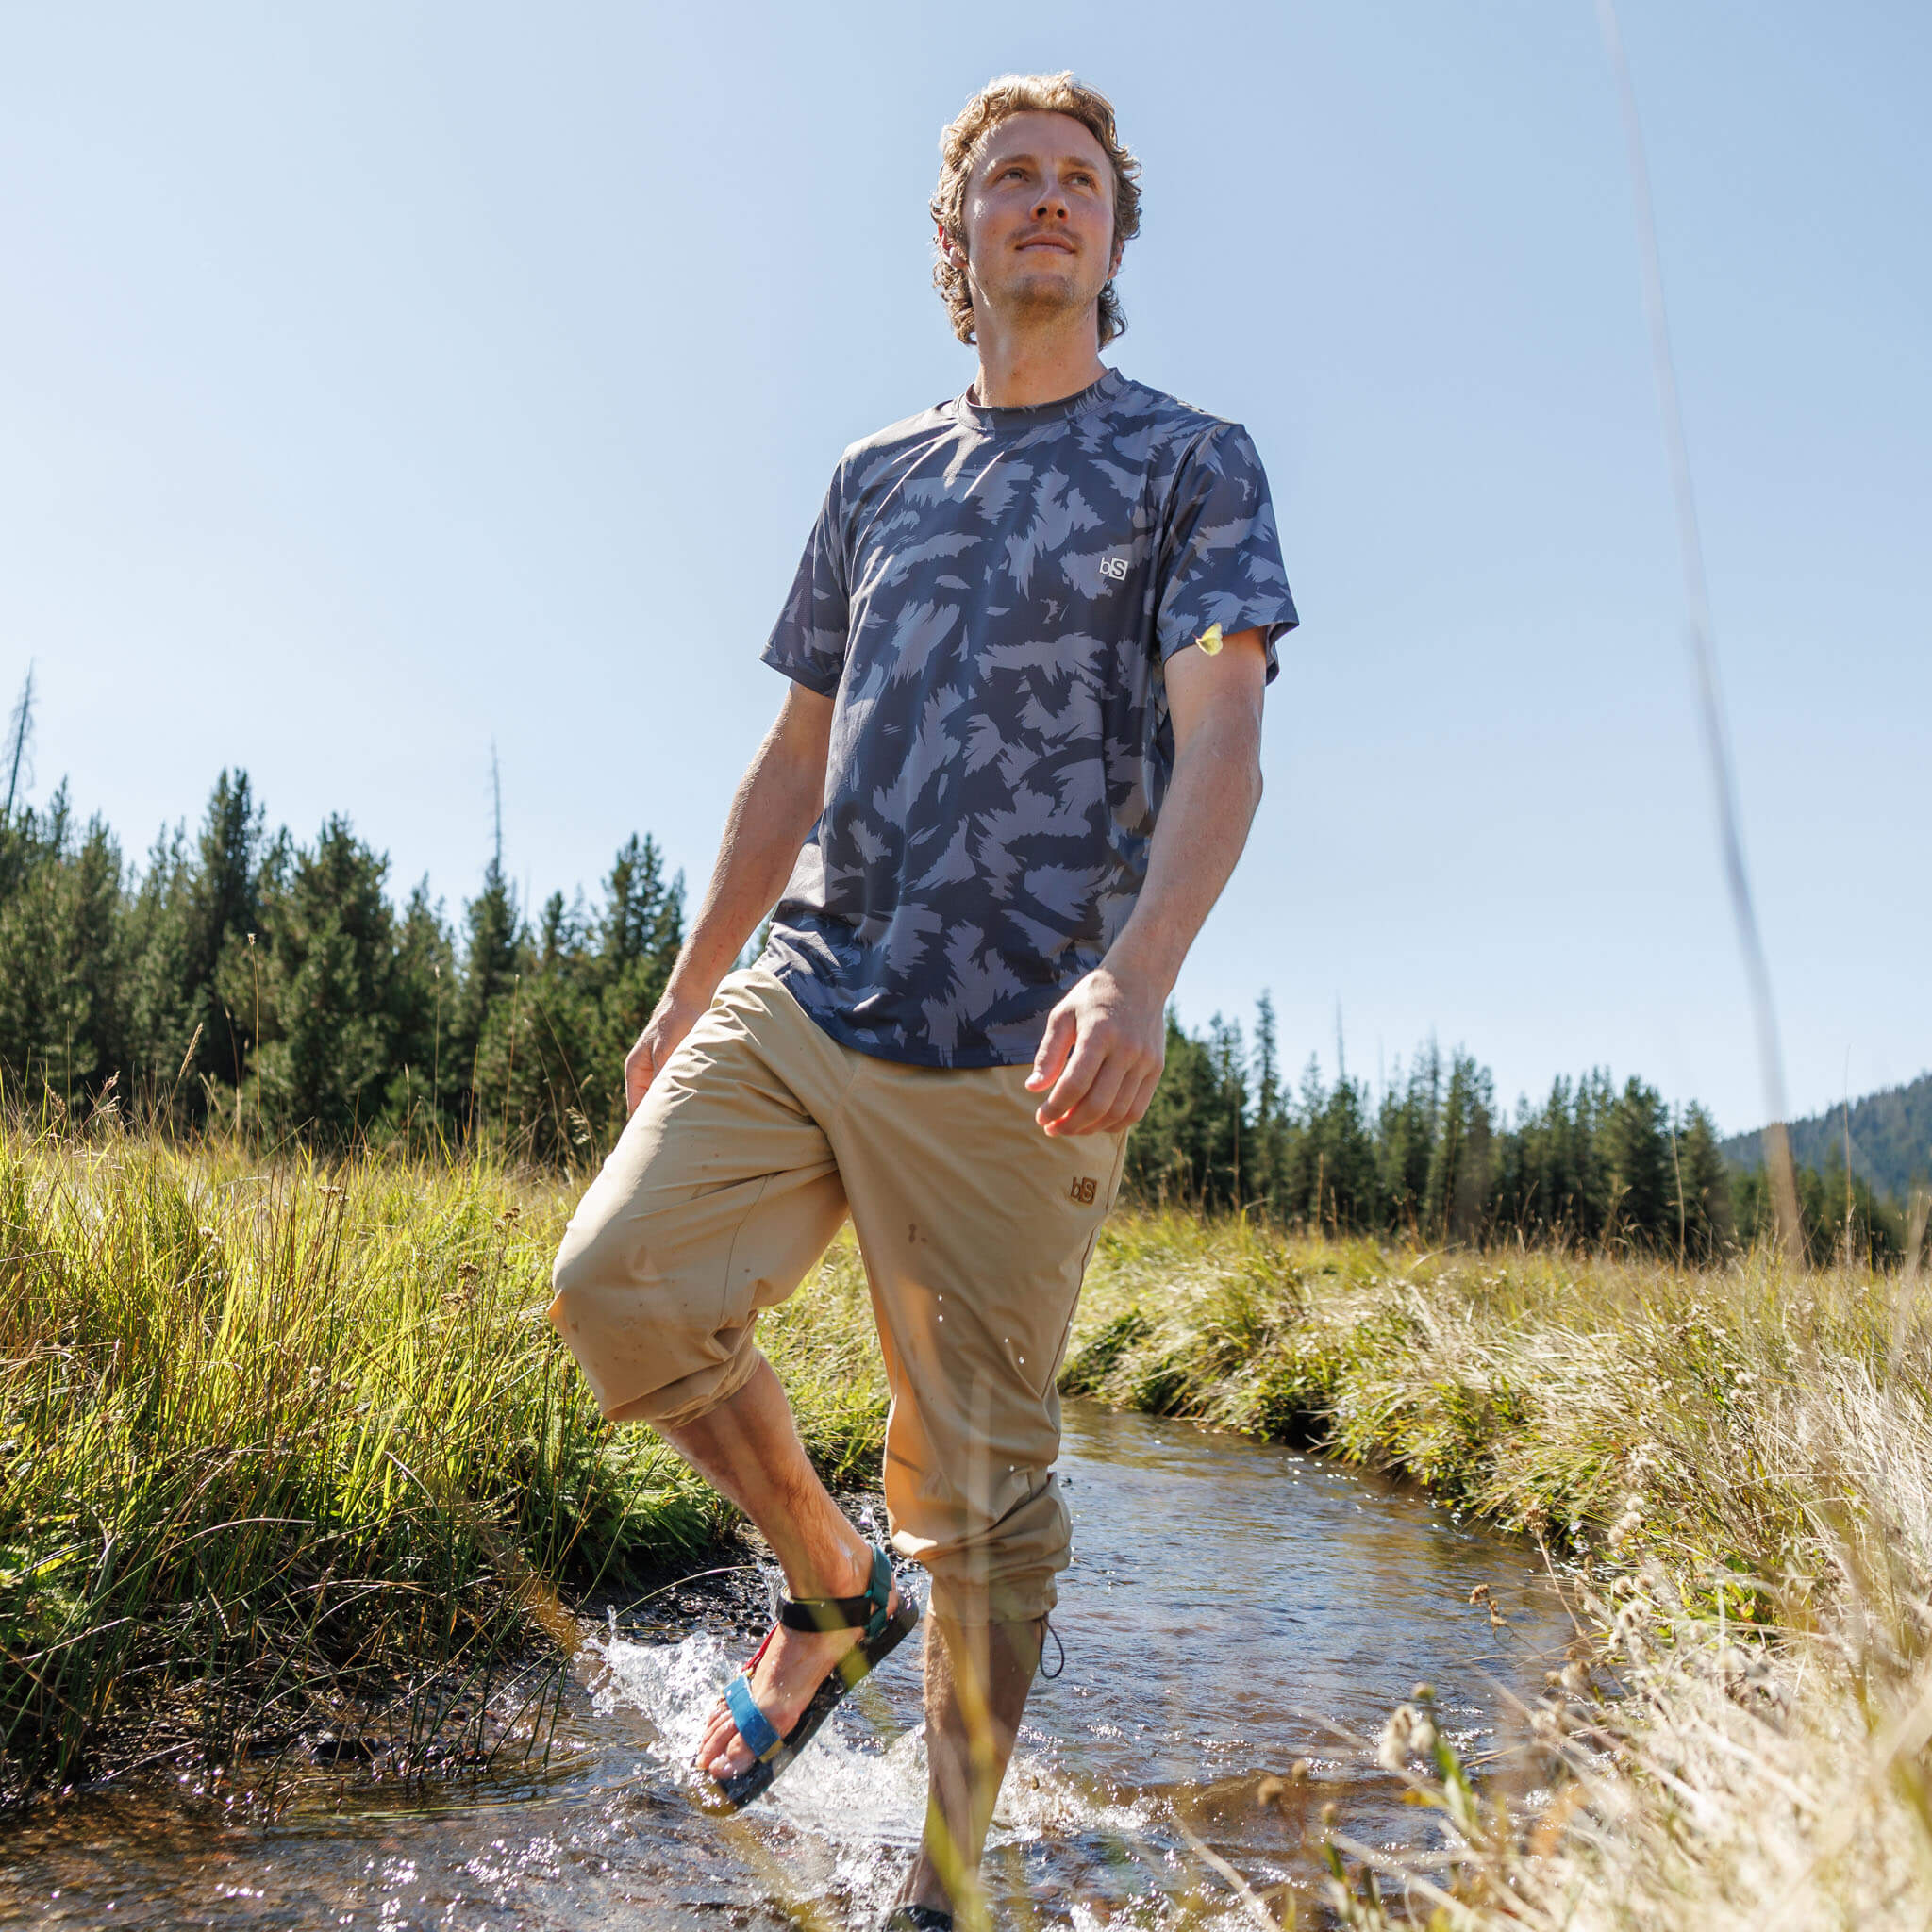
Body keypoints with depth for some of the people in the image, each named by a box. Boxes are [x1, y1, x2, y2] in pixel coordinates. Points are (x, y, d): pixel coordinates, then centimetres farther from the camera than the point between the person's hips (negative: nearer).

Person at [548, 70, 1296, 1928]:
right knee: (619, 1283, -12)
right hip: (797, 999, 5)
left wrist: (1138, 971, -27)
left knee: (981, 1485, 1)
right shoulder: (875, 477, 19)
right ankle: (831, 1587, 15)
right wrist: (684, 996, 17)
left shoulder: (1193, 463, 7)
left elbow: (1220, 742, -9)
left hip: (1006, 1053, -4)